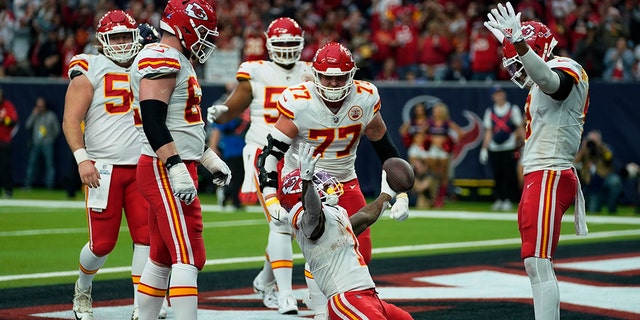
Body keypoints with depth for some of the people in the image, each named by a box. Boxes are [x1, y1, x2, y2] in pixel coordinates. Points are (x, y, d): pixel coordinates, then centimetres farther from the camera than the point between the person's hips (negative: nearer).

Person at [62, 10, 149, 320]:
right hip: (103, 168, -4)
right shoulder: (89, 71, -2)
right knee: (102, 242, -2)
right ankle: (82, 290, 26)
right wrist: (82, 158, -18)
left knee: (147, 237, -6)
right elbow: (71, 120, -7)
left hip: (141, 167, 4)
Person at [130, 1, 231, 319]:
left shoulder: (178, 62, 19)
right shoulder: (161, 59, -14)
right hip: (164, 171, -11)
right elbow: (153, 121, -24)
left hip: (172, 170, 11)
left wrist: (208, 157, 29)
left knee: (162, 257, 14)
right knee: (189, 257, -14)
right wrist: (177, 169, -28)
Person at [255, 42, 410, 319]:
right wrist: (270, 198, -32)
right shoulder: (299, 103, -23)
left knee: (361, 253, -2)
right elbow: (271, 152, -21)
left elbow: (385, 149, 2)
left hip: (345, 181, 4)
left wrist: (401, 194, -1)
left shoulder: (365, 99, -12)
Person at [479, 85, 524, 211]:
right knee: (497, 174, 2)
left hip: (510, 147, -2)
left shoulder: (513, 109, 6)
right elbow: (488, 132, 12)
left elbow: (520, 128, 4)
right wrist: (484, 149, 6)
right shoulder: (489, 112, 12)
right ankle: (499, 199, 9)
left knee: (509, 174, -5)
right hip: (494, 148, 2)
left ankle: (509, 200, 1)